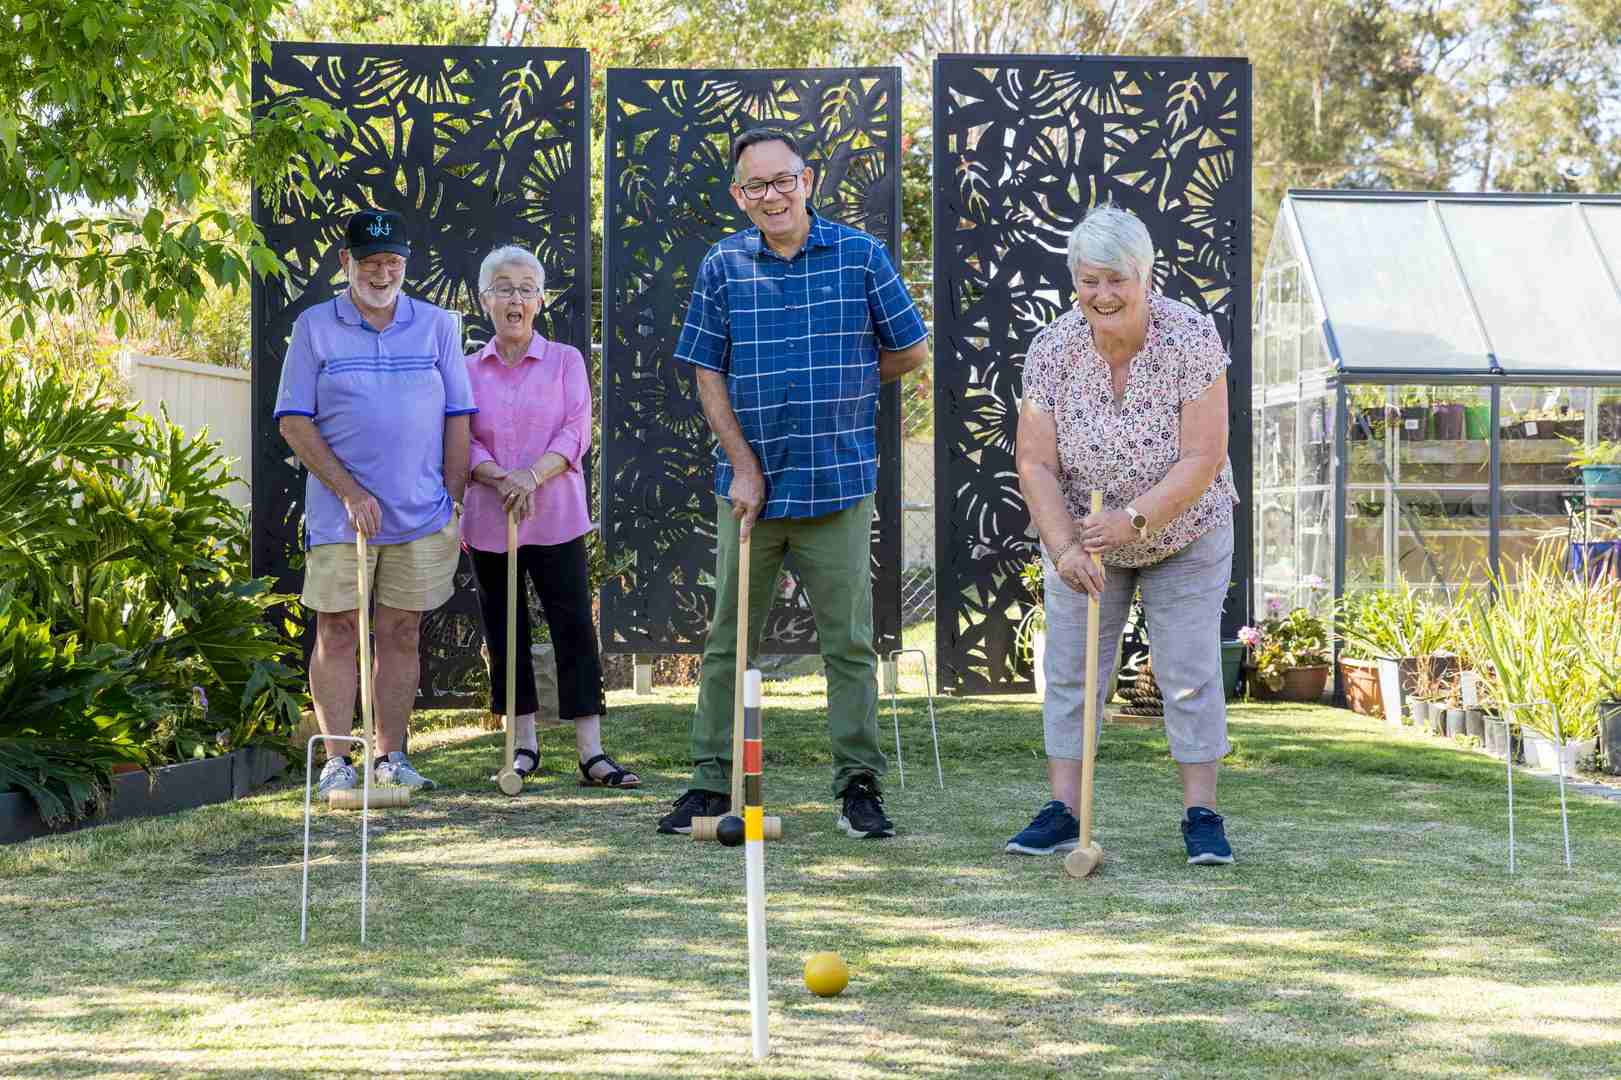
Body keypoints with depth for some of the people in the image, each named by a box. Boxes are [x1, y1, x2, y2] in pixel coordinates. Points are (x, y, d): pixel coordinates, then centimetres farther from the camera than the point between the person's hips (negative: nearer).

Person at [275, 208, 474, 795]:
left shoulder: (437, 325, 8)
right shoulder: (314, 327, 2)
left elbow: (456, 420, 9)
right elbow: (294, 422, -3)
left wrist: (453, 505, 3)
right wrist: (350, 491, -11)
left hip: (422, 515, 2)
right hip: (341, 515, -2)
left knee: (400, 633, 6)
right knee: (338, 632, -1)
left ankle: (391, 756, 13)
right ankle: (337, 761, 3)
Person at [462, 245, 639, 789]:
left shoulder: (565, 360, 5)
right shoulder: (468, 370, 8)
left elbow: (576, 432, -3)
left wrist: (534, 475, -19)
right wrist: (501, 478, -18)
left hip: (555, 519, -2)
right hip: (489, 522, 2)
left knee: (574, 629, -6)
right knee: (504, 635, 6)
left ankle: (592, 754, -6)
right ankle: (523, 744, 18)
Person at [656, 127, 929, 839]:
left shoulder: (860, 255, 0)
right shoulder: (723, 266, 3)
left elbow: (910, 351, 7)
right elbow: (708, 375, 3)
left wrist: (836, 382, 7)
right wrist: (744, 468, -4)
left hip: (838, 484, -1)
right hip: (750, 483, 1)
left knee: (848, 643, 3)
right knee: (729, 641, 6)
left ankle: (859, 786, 9)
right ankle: (711, 783, 13)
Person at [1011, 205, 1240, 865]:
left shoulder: (1191, 339, -24)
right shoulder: (1053, 350, -18)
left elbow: (1203, 460, -25)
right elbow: (1036, 465, -17)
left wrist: (1134, 518, -33)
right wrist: (1064, 548, -28)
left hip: (1184, 537, -2)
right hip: (1083, 538, 2)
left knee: (1189, 673, -2)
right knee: (1071, 669, 1)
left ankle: (1201, 816, 5)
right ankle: (1062, 812, 8)